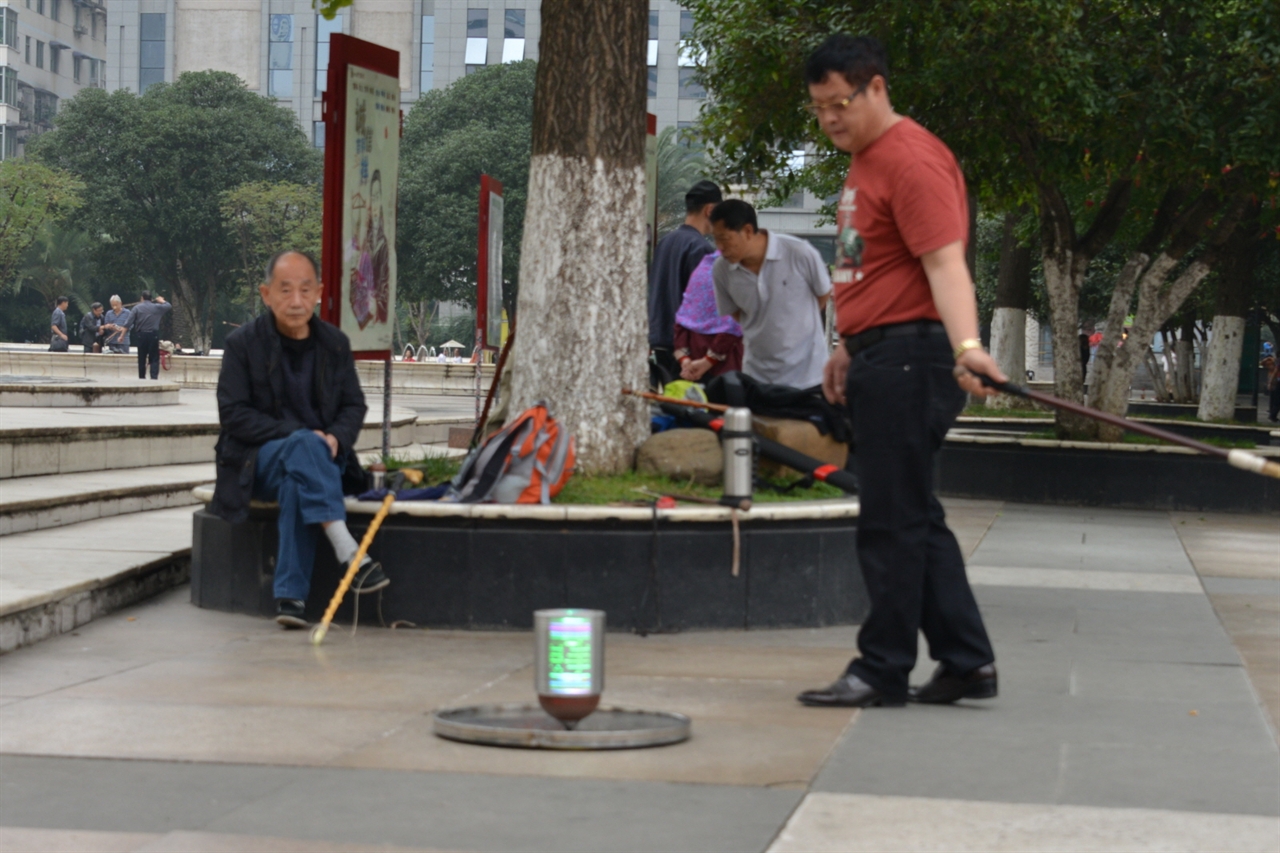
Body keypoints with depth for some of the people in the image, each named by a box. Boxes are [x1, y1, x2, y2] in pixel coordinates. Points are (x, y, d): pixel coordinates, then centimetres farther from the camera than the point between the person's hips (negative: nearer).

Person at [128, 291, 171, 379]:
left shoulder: (137, 308, 0)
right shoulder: (157, 307, 2)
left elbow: (129, 323, -7)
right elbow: (169, 307, 17)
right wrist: (162, 301, 35)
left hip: (141, 335, 1)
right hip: (153, 335, -1)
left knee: (142, 359, 11)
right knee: (154, 359, 0)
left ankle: (141, 378, 16)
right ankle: (154, 378, -14)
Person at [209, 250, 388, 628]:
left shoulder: (335, 343, 9)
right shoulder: (243, 343, -2)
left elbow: (354, 406, 12)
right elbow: (233, 414, -8)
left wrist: (337, 438, -12)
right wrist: (295, 434, -18)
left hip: (318, 456, 2)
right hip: (257, 460, -2)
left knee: (297, 482, -36)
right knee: (302, 446, -36)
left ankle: (291, 595, -37)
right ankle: (350, 554, -48)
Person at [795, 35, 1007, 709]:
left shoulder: (912, 160, -13)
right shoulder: (863, 160, 19)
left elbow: (944, 263, -24)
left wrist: (966, 345, -37)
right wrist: (849, 350, 31)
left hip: (908, 360, -11)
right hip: (879, 361, 11)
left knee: (892, 520, -5)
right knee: (913, 519, 12)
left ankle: (883, 672, 1)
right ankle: (967, 661, 16)